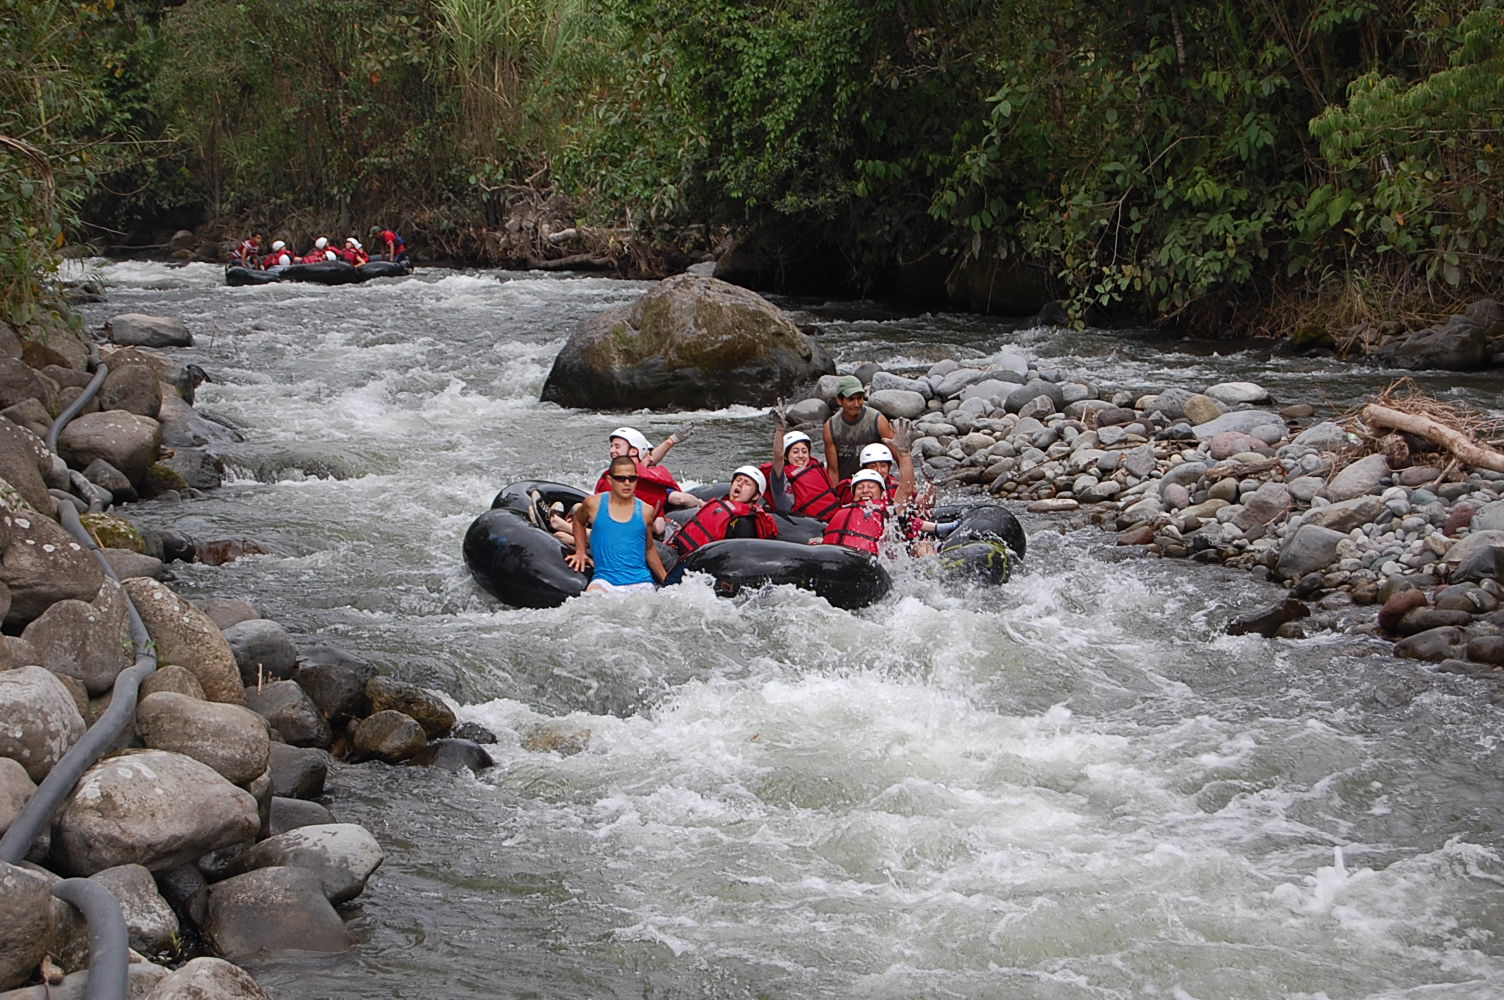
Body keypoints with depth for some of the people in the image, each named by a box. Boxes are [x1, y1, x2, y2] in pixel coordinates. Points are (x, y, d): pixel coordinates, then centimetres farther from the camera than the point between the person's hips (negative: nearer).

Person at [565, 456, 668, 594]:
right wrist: (580, 552, 20)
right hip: (605, 580, -2)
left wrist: (666, 580, 20)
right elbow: (579, 521, 28)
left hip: (640, 583, 2)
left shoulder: (645, 511, 7)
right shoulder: (594, 504, 4)